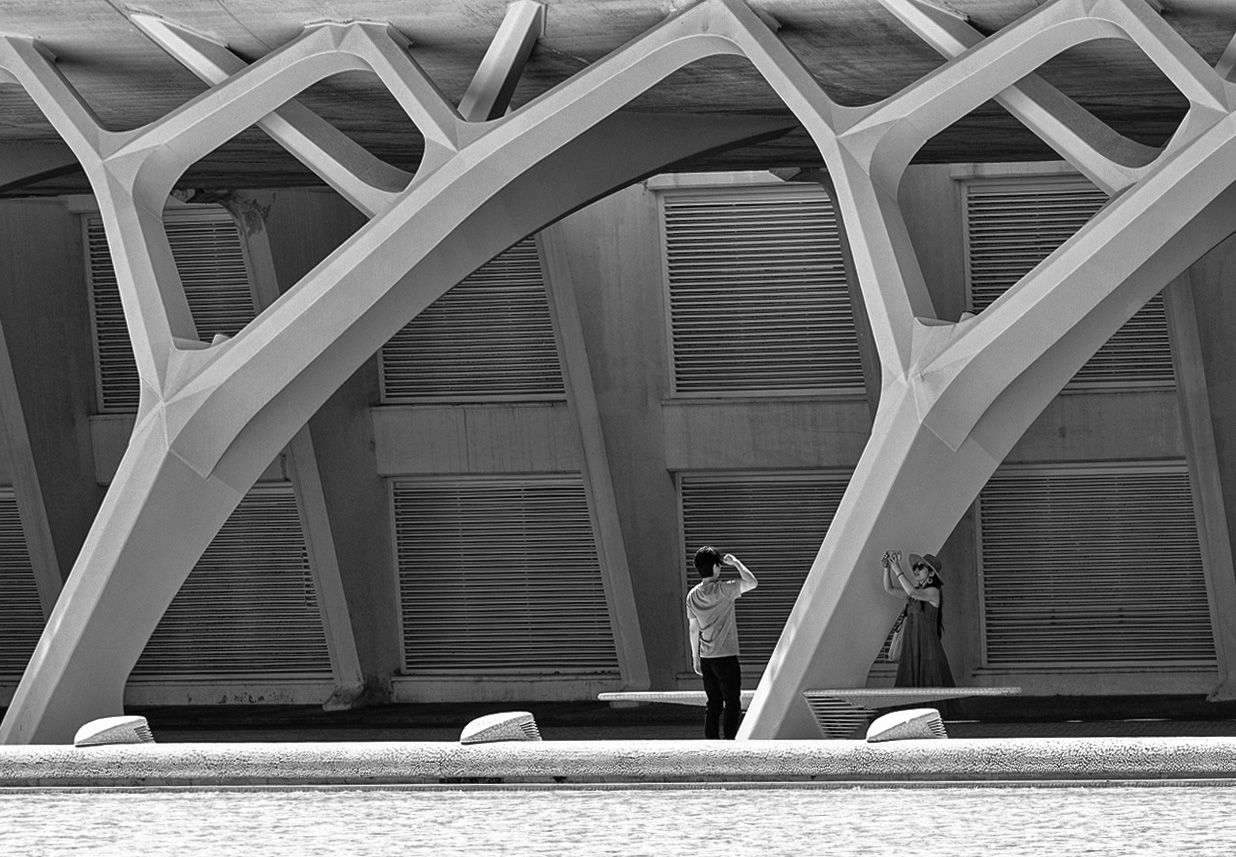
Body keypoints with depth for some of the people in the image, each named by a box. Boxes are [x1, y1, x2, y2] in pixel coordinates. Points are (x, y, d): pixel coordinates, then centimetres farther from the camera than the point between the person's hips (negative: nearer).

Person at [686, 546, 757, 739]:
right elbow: (751, 582, -19)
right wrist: (736, 563, -4)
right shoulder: (723, 590, -15)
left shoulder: (693, 596, 4)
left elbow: (693, 629, 11)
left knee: (713, 705, 12)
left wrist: (695, 657, 19)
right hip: (726, 657, -6)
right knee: (732, 704, 1)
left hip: (706, 658, 6)